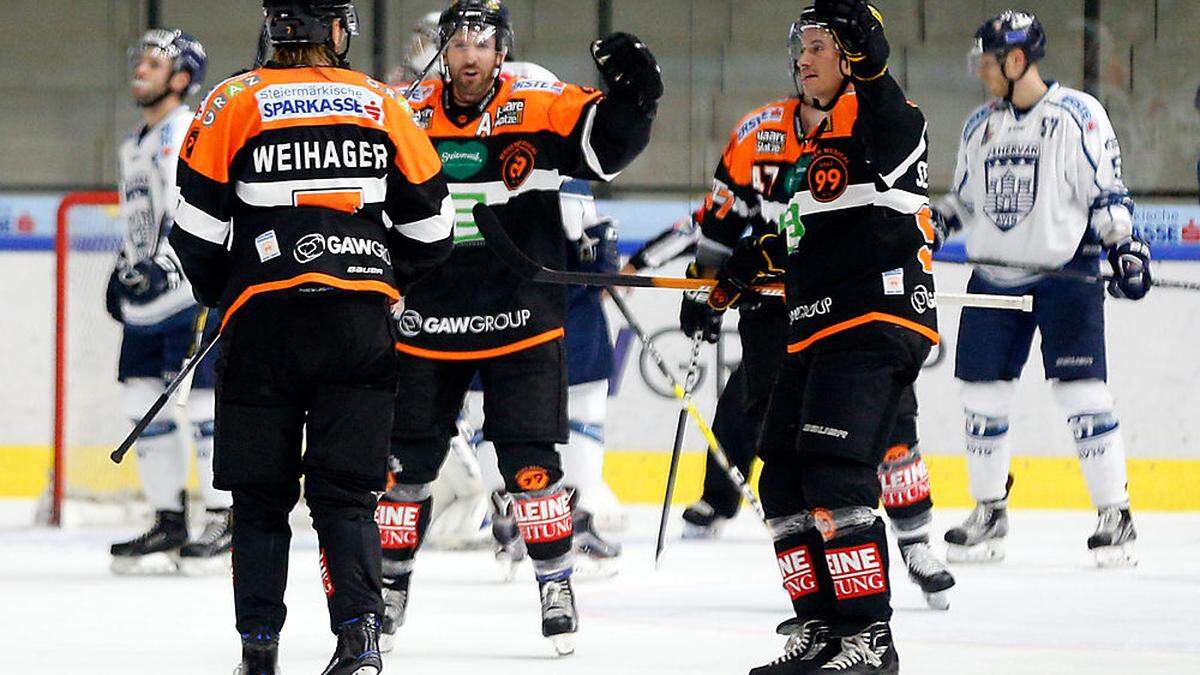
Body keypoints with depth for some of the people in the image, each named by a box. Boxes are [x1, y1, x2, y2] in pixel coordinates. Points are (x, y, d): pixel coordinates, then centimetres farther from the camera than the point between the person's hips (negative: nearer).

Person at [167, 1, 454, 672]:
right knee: (346, 491, 4)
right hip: (363, 325, 1)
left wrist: (221, 293, 20)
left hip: (264, 319, -1)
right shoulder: (383, 105, 7)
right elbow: (430, 224, 13)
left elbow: (197, 231, 1)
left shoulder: (234, 103, 1)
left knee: (260, 494, 8)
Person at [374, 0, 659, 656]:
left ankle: (556, 581, 10)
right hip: (426, 323, 2)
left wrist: (630, 94, -33)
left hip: (519, 324, -2)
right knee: (403, 459, 7)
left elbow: (606, 141, -16)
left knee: (529, 460, -4)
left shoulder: (539, 109, -6)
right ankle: (389, 583, 21)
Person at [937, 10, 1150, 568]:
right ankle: (989, 514, 16)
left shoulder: (1078, 116, -6)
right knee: (983, 392, 4)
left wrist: (1124, 248, -15)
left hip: (1065, 273, -6)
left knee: (1080, 391, -11)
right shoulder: (979, 127, 13)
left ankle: (1115, 517, -7)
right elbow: (966, 199, 22)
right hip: (994, 279, 6)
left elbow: (1106, 192, -6)